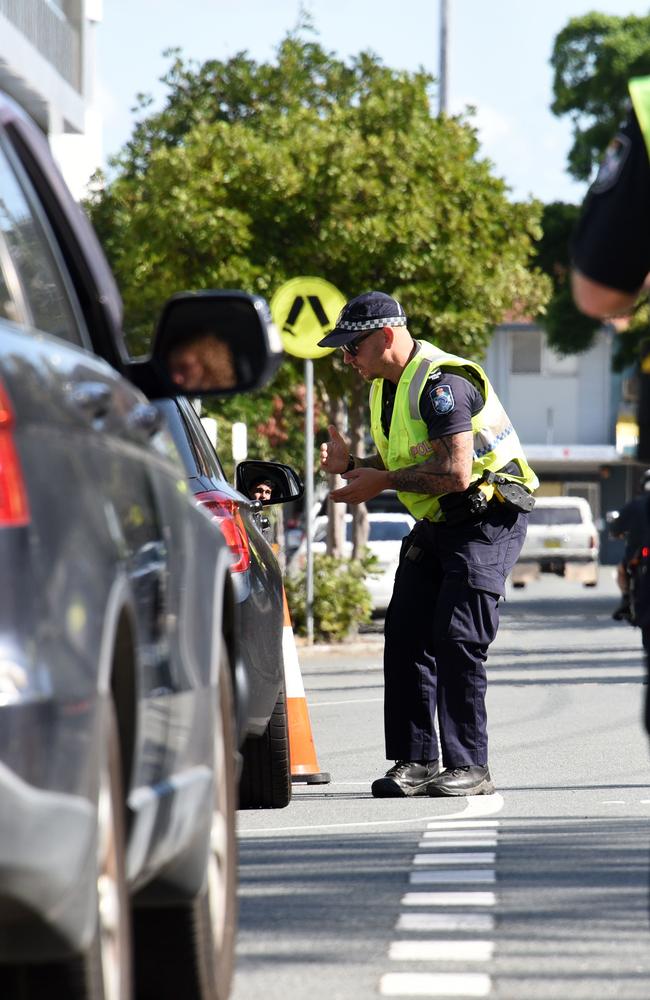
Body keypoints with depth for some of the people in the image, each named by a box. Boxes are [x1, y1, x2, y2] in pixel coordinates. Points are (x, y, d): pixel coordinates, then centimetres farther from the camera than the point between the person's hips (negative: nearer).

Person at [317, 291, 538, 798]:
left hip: (488, 519, -10)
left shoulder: (442, 384, -22)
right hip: (436, 525, 10)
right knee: (406, 637, 1)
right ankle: (415, 761, 5)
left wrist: (382, 483, -20)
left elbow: (455, 474, -29)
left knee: (457, 639, -16)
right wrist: (352, 464, -3)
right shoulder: (386, 387, 10)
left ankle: (469, 766, -12)